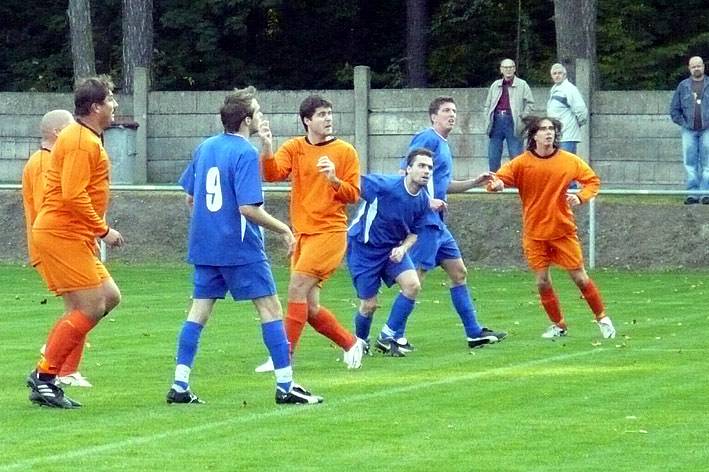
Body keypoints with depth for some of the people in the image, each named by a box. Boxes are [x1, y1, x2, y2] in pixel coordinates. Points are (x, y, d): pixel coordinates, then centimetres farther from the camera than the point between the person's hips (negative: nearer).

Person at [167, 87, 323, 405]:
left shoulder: (205, 147, 9)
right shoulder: (246, 153, -14)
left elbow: (190, 197, 16)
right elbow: (248, 208, -20)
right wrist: (283, 230, -8)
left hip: (204, 245, 7)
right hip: (240, 248, -7)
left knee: (199, 312, 8)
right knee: (270, 308, 1)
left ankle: (180, 386, 5)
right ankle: (285, 386, 1)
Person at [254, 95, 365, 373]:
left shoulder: (345, 151, -1)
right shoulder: (294, 148, 6)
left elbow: (354, 194, -2)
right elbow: (272, 174, -10)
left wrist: (334, 180, -21)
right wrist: (267, 148, -27)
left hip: (329, 232, -5)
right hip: (302, 233, 5)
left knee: (297, 289, -16)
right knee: (309, 307, 7)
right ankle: (351, 344, 26)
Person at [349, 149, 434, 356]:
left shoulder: (423, 201, -7)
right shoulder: (385, 185, -25)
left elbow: (413, 233, 7)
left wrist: (402, 248, -14)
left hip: (393, 248, 5)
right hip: (363, 247, -5)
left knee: (413, 285, -18)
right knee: (369, 305, -2)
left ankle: (387, 336, -1)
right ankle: (360, 343, 31)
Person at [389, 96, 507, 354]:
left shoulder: (443, 145, 20)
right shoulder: (427, 138, -10)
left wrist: (475, 182, 22)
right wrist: (427, 200, -23)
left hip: (437, 222, 10)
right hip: (424, 219, -10)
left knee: (459, 272, 13)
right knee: (415, 277, -11)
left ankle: (474, 333, 19)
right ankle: (392, 336, -9)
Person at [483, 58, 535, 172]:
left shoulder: (522, 85, 4)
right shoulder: (495, 86, 16)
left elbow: (530, 104, 1)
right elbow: (487, 105, 20)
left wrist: (522, 118, -8)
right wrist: (488, 119, 6)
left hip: (513, 123, -4)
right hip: (497, 122, 4)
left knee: (516, 157, -3)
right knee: (493, 157, 5)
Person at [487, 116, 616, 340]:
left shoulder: (570, 161, -4)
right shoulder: (522, 163, -6)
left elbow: (593, 181, 6)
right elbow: (497, 179, -11)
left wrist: (580, 197, -14)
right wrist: (496, 184, -36)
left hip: (563, 231, -1)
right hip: (535, 234, 1)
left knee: (580, 277, 2)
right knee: (542, 283, 3)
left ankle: (602, 318, 19)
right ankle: (558, 325, 21)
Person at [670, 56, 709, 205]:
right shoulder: (683, 86, 11)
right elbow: (674, 108, 14)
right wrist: (682, 122, 2)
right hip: (689, 130, 2)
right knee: (690, 163, 0)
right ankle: (693, 193, 2)